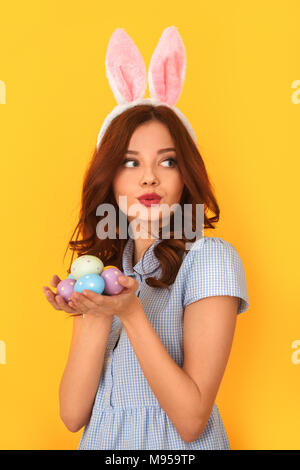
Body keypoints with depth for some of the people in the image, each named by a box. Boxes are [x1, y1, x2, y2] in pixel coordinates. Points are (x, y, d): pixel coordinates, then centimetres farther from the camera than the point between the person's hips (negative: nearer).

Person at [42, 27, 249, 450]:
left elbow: (191, 421, -21)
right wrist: (97, 313, -21)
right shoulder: (101, 266, -1)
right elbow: (72, 414, -8)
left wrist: (131, 313, -28)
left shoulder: (211, 258, -15)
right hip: (101, 441, 5)